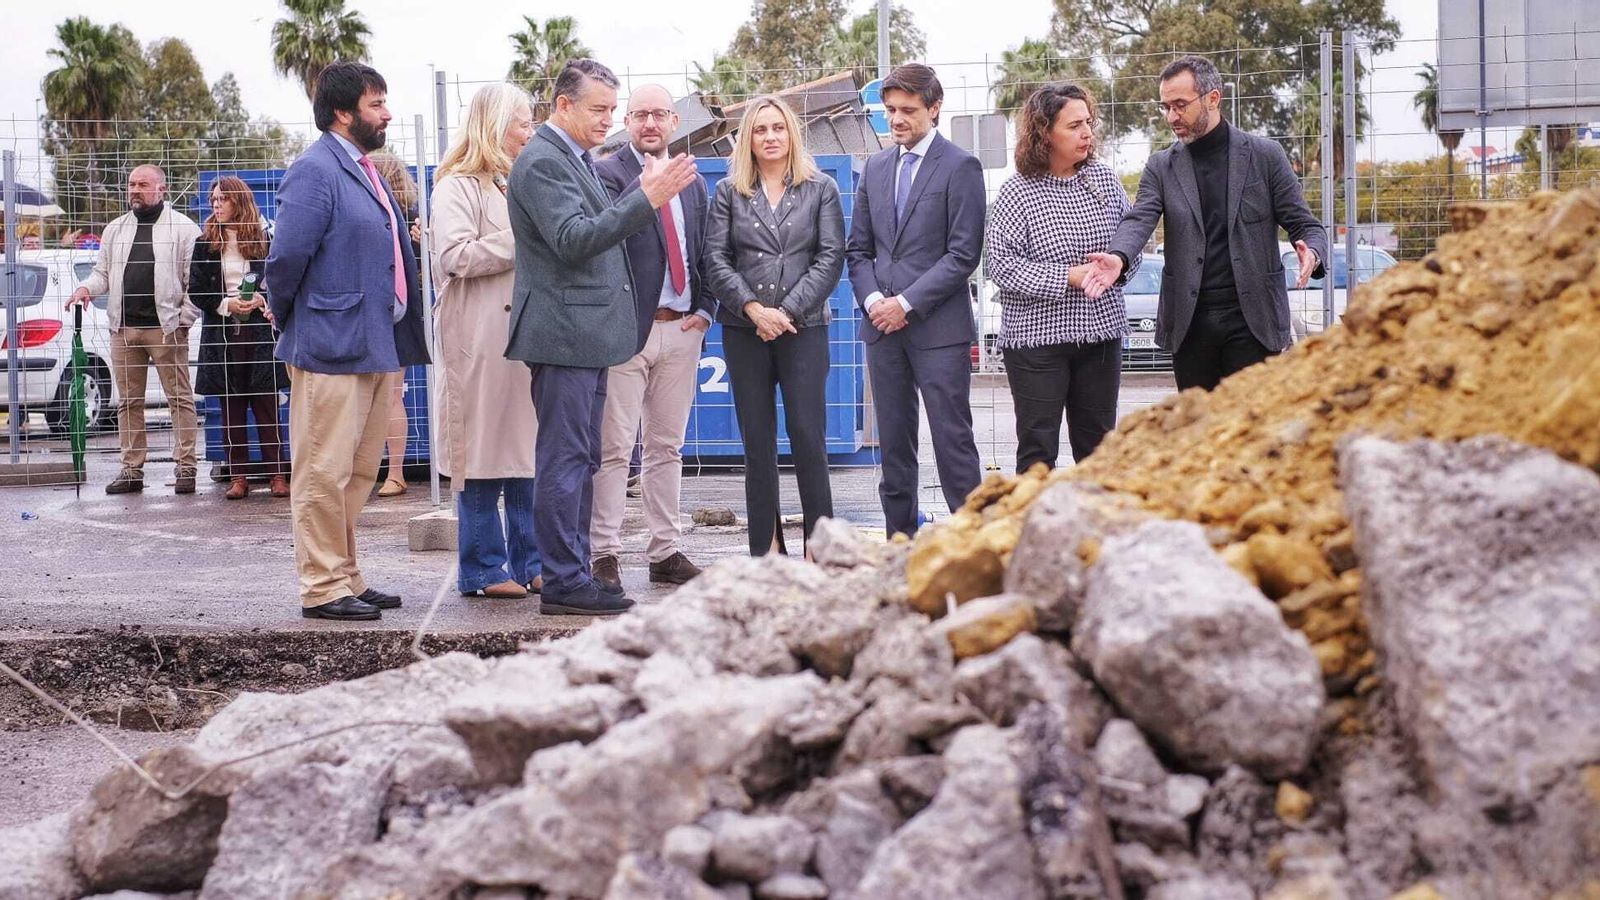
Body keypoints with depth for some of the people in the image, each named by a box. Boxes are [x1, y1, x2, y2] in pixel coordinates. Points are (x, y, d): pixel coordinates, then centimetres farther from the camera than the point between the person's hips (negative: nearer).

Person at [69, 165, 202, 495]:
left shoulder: (183, 228, 0)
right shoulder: (115, 229, 17)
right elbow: (103, 272, 19)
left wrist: (184, 320, -9)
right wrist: (87, 288, -3)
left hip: (167, 328, -5)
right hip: (124, 328, 5)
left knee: (179, 398, -3)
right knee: (128, 402, 7)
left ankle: (186, 467, 0)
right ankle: (132, 468, 13)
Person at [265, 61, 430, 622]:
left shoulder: (363, 170, 17)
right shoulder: (315, 171, -13)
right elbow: (287, 256, -18)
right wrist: (288, 319, -5)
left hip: (377, 347, 10)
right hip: (331, 348, -9)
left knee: (358, 474, 15)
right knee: (324, 473, -3)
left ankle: (346, 578, 24)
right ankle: (323, 590, 1)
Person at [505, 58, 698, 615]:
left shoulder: (578, 158, 18)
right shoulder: (542, 162, -13)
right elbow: (573, 239, -24)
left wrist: (646, 193, 11)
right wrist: (645, 199, -27)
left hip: (585, 334, 11)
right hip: (562, 333, -11)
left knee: (581, 461, 13)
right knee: (565, 459, -7)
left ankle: (574, 575, 19)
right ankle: (563, 584, -4)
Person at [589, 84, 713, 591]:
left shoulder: (692, 183, 17)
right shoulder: (607, 173, -2)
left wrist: (705, 309, 5)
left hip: (681, 330, 6)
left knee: (667, 448, 11)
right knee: (614, 449, -5)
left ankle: (666, 554, 16)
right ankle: (605, 555, -1)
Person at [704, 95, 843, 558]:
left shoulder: (821, 189, 7)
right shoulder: (729, 192, 10)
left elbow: (831, 257, 0)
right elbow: (716, 259, 3)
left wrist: (789, 311, -10)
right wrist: (753, 308, -10)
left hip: (803, 326, -2)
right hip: (744, 329, 2)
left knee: (808, 435, -8)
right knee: (757, 442, 4)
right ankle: (765, 550, 8)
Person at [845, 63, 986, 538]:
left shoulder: (960, 166, -4)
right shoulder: (876, 168, 14)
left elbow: (963, 254, -10)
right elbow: (859, 248, 15)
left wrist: (907, 303, -13)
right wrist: (872, 299, -3)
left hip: (938, 326, -6)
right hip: (883, 325, 6)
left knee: (953, 440, -6)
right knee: (894, 443, 9)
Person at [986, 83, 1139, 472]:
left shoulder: (1104, 178, 7)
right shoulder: (1018, 191, -7)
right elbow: (1002, 264, -12)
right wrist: (1068, 277, -18)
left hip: (1101, 333, 4)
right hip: (1035, 338, -4)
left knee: (1098, 446, 10)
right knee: (1037, 452, 0)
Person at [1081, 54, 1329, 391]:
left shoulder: (1265, 156, 3)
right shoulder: (1162, 166, 9)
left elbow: (1304, 223, 3)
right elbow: (1139, 220, -7)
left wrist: (1312, 254, -22)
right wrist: (1118, 257, -30)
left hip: (1252, 318, -2)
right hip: (1190, 322, 2)